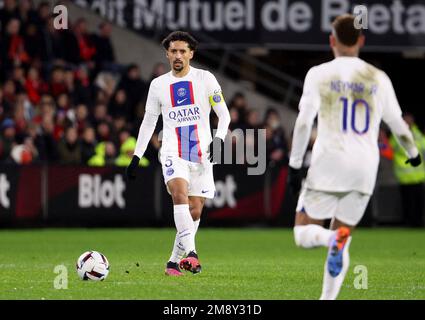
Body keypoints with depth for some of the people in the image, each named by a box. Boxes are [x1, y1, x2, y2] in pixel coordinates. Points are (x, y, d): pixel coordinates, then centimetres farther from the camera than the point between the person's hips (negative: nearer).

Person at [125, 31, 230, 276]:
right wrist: (136, 157, 12)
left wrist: (219, 139, -15)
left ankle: (175, 260, 15)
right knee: (180, 193, -27)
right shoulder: (158, 85, 8)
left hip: (201, 155, 1)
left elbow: (223, 113, 3)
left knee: (195, 211, 1)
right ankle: (190, 252, -36)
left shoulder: (205, 79, 2)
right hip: (173, 153, -1)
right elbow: (149, 122, 16)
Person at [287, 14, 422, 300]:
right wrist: (413, 153, 33)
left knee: (303, 234, 6)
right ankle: (328, 299, -1)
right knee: (341, 242, 12)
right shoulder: (379, 79, 8)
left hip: (328, 165, -3)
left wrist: (295, 166, -3)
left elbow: (303, 122, -8)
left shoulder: (319, 74, 0)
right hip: (365, 169, 3)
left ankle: (333, 238, -27)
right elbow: (398, 125, 14)